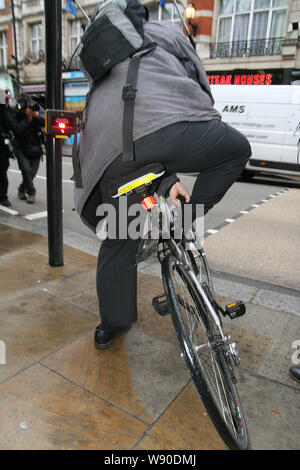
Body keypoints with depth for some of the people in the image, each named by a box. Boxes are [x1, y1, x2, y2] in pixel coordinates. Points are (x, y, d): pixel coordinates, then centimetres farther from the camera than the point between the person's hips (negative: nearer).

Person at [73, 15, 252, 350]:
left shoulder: (100, 88, 40)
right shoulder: (162, 34, 31)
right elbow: (199, 81, 20)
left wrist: (167, 181, 21)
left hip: (112, 153, 5)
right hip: (167, 126, -5)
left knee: (117, 240, 20)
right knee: (237, 149, 23)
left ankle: (112, 326, 32)